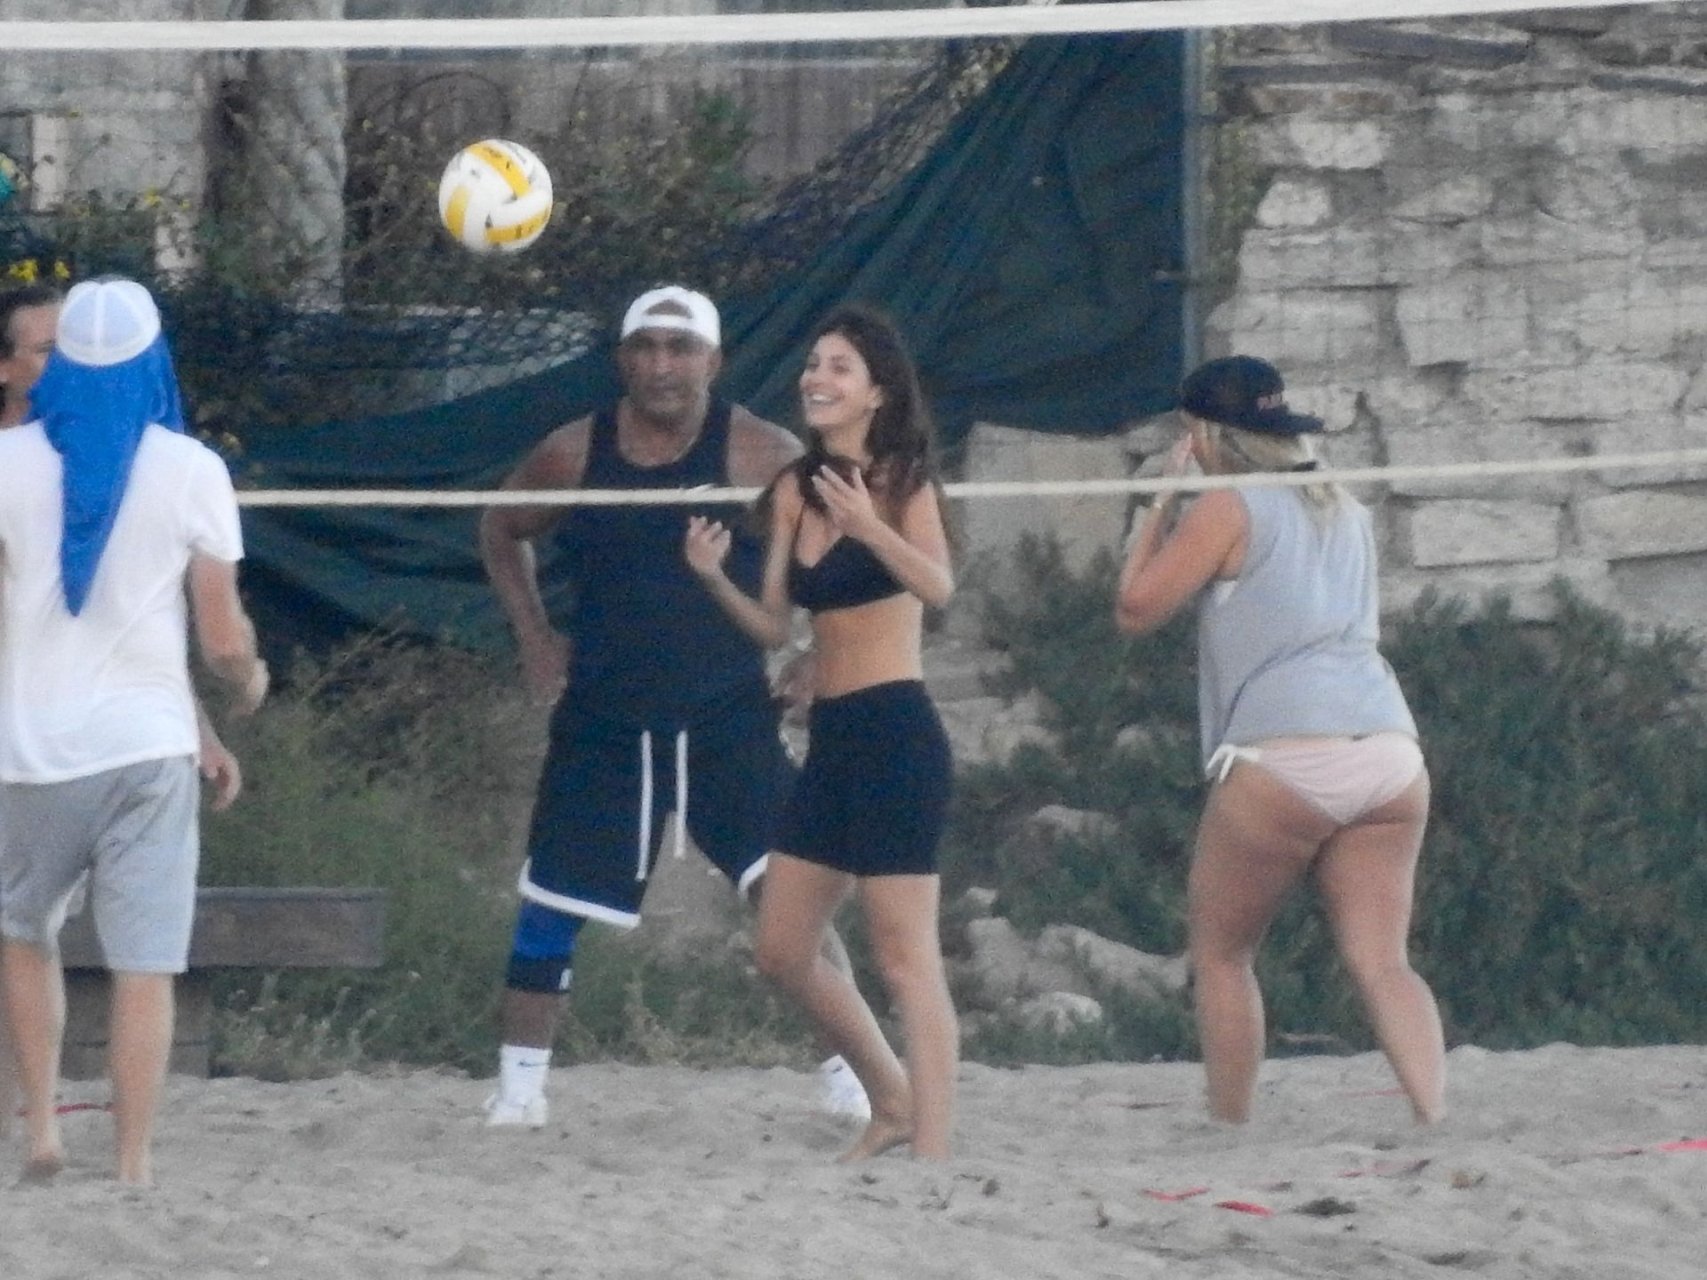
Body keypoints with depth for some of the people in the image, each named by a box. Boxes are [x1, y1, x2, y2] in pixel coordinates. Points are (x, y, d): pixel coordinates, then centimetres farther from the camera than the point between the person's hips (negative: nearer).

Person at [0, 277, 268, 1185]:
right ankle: (132, 1169, -4)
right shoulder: (190, 471, -3)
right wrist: (248, 682, 20)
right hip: (147, 742, -1)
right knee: (144, 966, 0)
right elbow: (223, 640, -1)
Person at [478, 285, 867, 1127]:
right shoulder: (574, 456, 0)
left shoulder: (759, 456, -7)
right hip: (602, 720, 2)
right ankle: (519, 1087, 12)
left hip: (728, 719, -2)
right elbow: (503, 531, 19)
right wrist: (533, 632, 10)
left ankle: (850, 1074, -4)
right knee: (551, 900, 1)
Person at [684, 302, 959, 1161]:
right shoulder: (795, 492, 13)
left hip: (896, 733, -8)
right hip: (831, 737, 8)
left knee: (905, 954, -10)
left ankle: (932, 1152, -11)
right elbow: (775, 626, 15)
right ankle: (894, 1101, 25)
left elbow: (937, 585, -23)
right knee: (782, 952, 11)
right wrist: (715, 578, -3)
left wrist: (867, 524, -39)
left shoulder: (899, 481, -6)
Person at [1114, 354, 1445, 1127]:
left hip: (1283, 756, -6)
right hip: (1388, 748, 6)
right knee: (1381, 963, 0)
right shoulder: (1345, 512, 23)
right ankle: (1436, 1120, -18)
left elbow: (1136, 608, 3)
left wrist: (1161, 503, 14)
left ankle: (1229, 1129, 8)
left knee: (1220, 952, 10)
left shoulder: (1227, 511, 2)